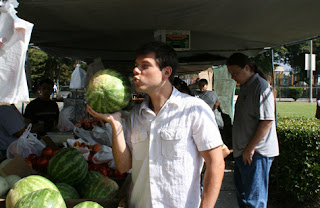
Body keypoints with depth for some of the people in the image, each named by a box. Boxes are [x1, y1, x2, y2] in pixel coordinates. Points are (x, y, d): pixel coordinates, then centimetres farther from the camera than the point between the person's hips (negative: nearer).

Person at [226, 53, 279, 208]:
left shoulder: (261, 86, -15)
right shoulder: (245, 87, 15)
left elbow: (267, 121, -22)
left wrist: (250, 148, -20)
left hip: (256, 153, -10)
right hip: (242, 152, 10)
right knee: (241, 192, 21)